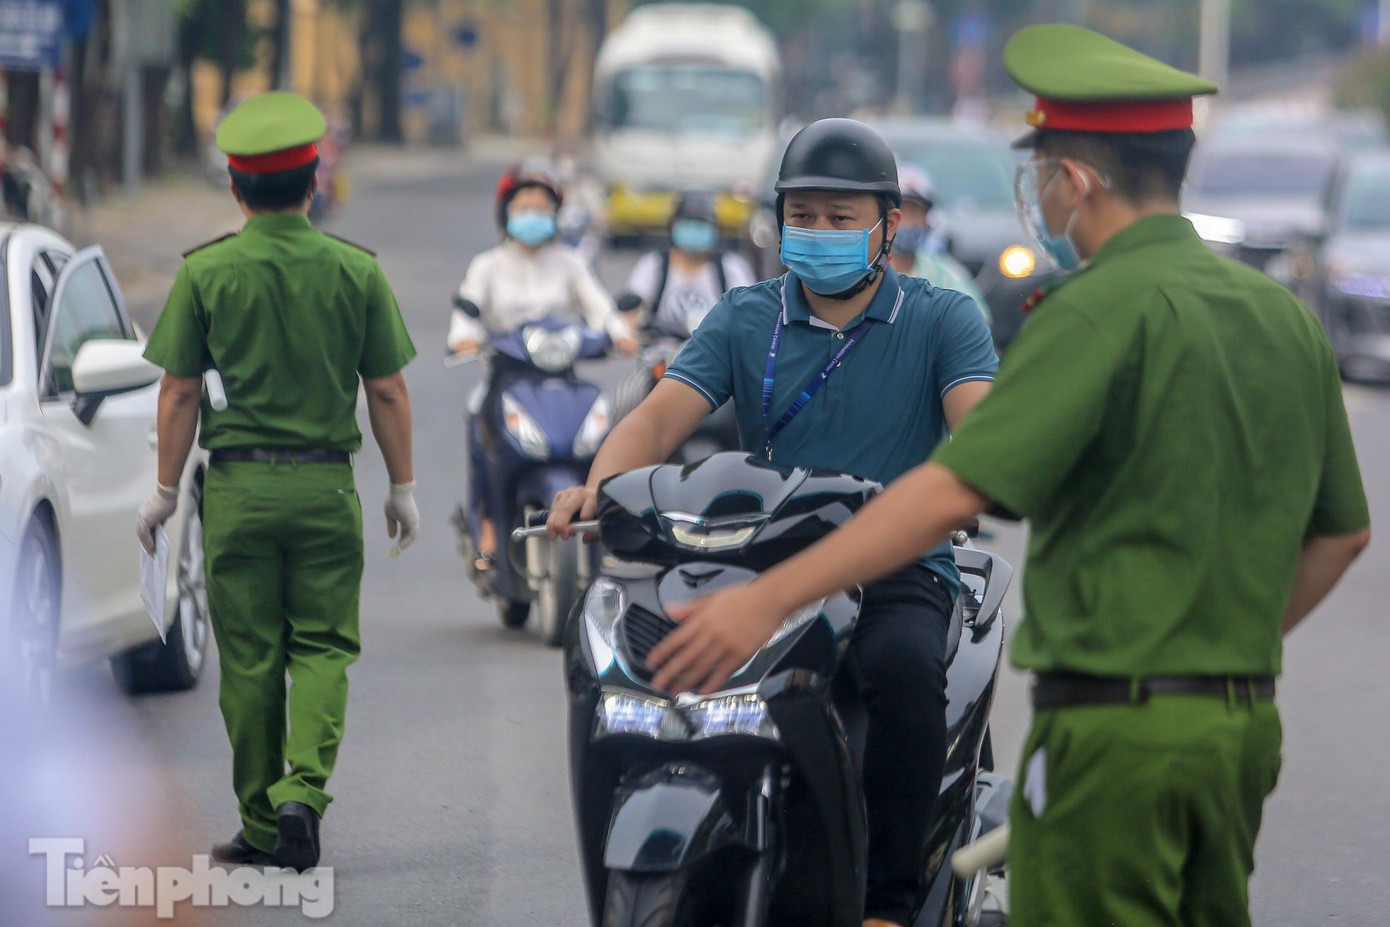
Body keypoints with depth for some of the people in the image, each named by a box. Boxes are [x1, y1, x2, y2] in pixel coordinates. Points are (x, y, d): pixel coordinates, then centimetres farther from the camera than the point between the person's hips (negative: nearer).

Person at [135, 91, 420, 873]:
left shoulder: (206, 273, -4)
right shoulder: (356, 272, -2)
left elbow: (180, 392, -3)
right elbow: (388, 391, 0)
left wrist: (165, 491, 5)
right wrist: (404, 487, 9)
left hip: (238, 485, 0)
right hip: (327, 485, 0)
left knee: (249, 659, 7)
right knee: (322, 646, 6)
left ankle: (262, 826, 11)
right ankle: (303, 790, -15)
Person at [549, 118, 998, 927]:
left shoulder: (942, 320, 6)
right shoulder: (745, 320, 13)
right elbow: (663, 414, 0)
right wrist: (598, 485, -23)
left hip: (896, 568, -3)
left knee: (903, 664, -36)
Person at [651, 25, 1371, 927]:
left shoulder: (1104, 312, -14)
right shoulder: (1286, 318, 10)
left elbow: (953, 491, -22)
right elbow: (1342, 532, 18)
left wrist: (767, 599, -21)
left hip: (1116, 726, -8)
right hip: (1244, 723, 8)